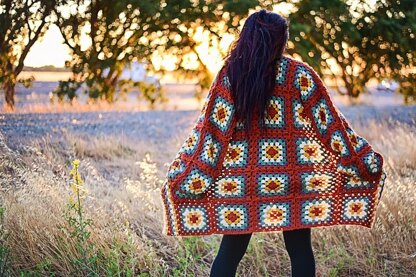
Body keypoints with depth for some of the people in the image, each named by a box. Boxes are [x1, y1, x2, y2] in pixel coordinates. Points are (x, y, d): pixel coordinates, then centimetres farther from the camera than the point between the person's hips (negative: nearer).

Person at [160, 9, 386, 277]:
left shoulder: (229, 75, -3)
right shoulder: (298, 74, -5)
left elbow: (209, 130, -6)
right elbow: (330, 122, -3)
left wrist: (184, 180, -1)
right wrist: (365, 162, 5)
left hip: (241, 181, 1)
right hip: (293, 180, -1)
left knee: (230, 252, 7)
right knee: (299, 249, 10)